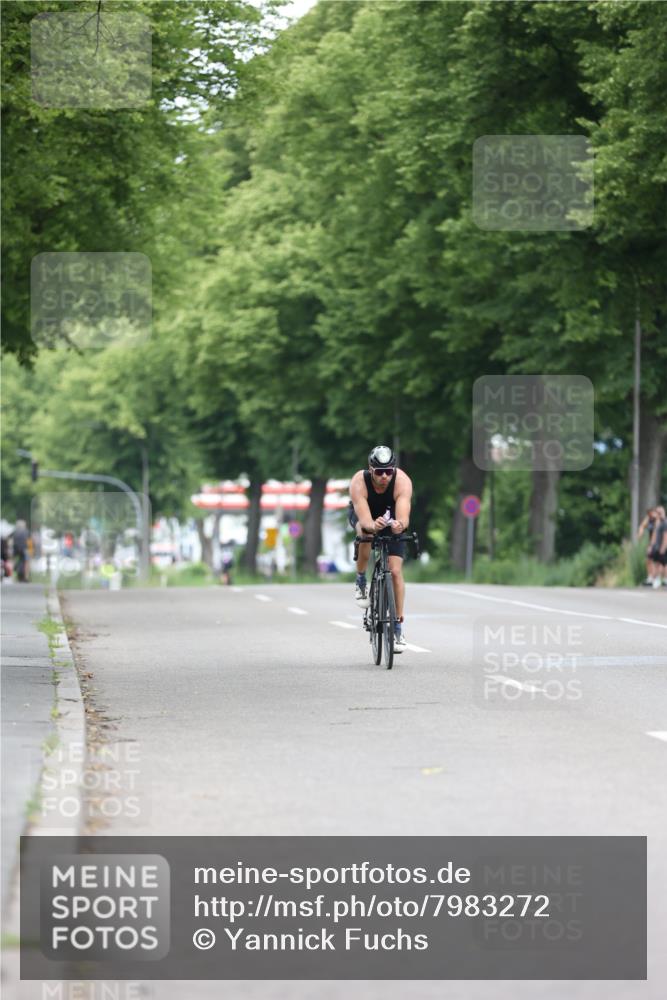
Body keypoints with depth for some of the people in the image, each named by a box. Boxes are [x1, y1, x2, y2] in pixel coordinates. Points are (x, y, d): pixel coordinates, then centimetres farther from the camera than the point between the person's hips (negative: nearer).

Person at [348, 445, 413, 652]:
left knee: (395, 571, -11)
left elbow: (404, 517, -46)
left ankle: (398, 627, -1)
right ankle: (361, 581, -12)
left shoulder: (402, 481, -35)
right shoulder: (359, 482, -36)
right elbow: (365, 520, -45)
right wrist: (373, 526, -68)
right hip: (362, 513, -1)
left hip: (391, 516, 1)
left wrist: (399, 525, -69)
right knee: (366, 533, -37)